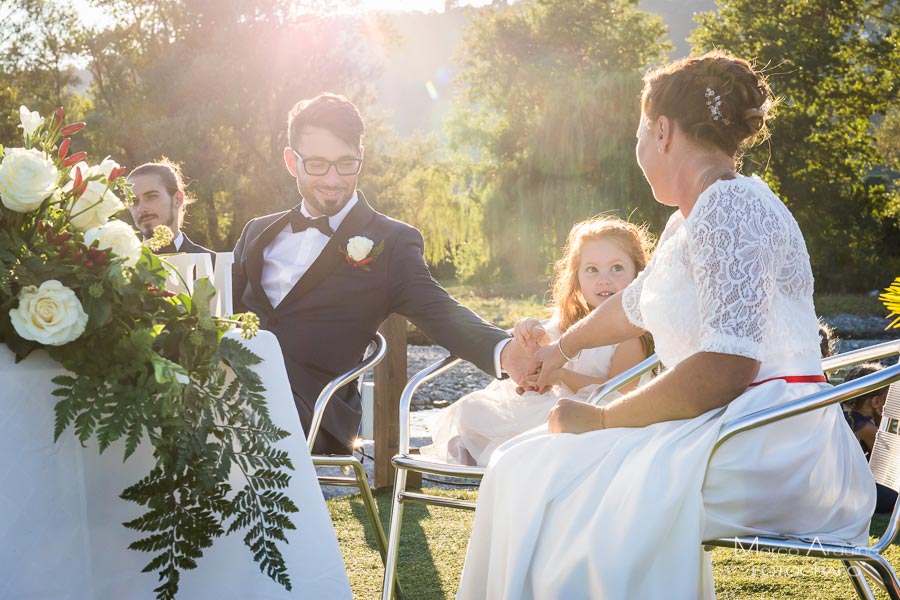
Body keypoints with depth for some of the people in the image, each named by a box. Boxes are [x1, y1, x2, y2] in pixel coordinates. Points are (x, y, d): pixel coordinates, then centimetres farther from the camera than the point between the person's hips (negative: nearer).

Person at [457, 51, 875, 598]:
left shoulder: (730, 205, -14)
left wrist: (600, 420, -14)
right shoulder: (687, 222, 17)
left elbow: (727, 368, -23)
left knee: (539, 478, -16)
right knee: (526, 466, 7)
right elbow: (634, 306, 36)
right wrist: (561, 349, 53)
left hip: (770, 450, -10)